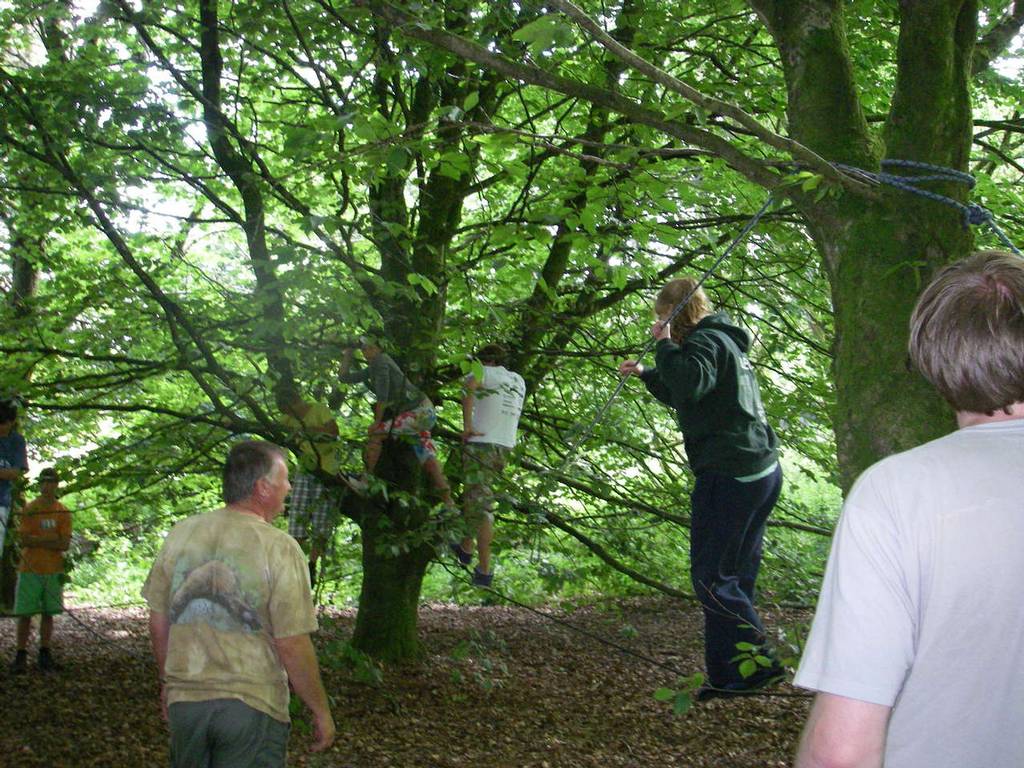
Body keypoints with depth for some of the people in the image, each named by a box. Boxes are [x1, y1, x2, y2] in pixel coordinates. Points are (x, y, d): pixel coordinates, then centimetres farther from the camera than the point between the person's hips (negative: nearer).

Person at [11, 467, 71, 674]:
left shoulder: (63, 512, 3)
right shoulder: (29, 509, -3)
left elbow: (65, 545, -3)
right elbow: (25, 540, -11)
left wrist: (37, 541, -9)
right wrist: (52, 541, -11)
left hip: (54, 571, 2)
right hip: (30, 569, -2)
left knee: (48, 613, 7)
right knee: (25, 614, -1)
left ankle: (45, 655, 14)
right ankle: (21, 656, 5)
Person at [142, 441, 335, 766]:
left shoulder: (180, 534, 0)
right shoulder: (279, 548, -14)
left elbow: (158, 624, 7)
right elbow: (292, 645, -15)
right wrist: (322, 713, -4)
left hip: (185, 699, 4)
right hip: (252, 704, -4)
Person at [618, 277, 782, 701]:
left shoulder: (704, 340, -8)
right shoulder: (725, 341, 25)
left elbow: (691, 385, -29)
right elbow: (687, 397, 39)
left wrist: (665, 345, -15)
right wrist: (646, 374, 40)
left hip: (730, 473, -10)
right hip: (763, 471, 10)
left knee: (710, 578, -5)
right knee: (735, 577, 13)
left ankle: (757, 663, -6)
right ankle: (729, 674, 18)